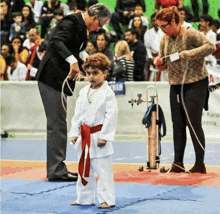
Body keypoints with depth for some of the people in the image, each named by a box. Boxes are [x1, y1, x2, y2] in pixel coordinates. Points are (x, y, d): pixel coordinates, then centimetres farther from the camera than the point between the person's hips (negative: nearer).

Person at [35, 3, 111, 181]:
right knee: (57, 125, -9)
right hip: (52, 78, -11)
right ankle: (56, 170, -7)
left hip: (60, 79, 11)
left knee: (57, 124, 15)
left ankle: (55, 169, 22)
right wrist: (73, 61, -42)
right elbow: (56, 41, -32)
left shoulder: (81, 26, 15)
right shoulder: (72, 21, -15)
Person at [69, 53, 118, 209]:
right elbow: (78, 114, 13)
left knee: (103, 169, -4)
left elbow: (111, 116, -13)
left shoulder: (108, 93, -10)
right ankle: (84, 198, 25)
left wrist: (104, 136, -16)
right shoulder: (84, 92, 9)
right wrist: (75, 133, 7)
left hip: (99, 136, -6)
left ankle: (107, 199, 4)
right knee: (84, 168, 14)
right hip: (85, 136, 7)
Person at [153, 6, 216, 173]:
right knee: (178, 125, 6)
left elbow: (211, 47, -23)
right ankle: (178, 163, 10)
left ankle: (200, 164, -1)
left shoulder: (191, 35, -13)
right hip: (176, 85, 7)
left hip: (195, 84, -7)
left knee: (193, 123, -8)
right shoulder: (165, 40, 7)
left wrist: (188, 54, -28)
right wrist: (159, 63, -8)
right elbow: (164, 65, 16)